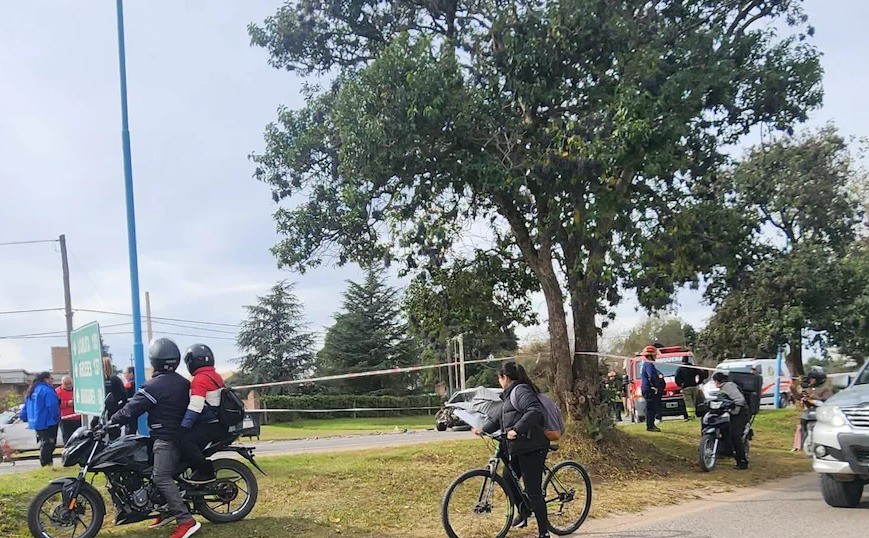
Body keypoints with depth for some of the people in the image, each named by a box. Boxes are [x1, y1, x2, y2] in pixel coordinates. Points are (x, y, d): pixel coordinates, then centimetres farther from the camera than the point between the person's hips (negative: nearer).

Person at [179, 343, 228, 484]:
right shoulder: (216, 376, 16)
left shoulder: (200, 379, -14)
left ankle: (206, 472, -21)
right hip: (219, 424, 10)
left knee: (185, 442, -22)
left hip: (210, 425, -10)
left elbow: (195, 407, -22)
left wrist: (182, 428, -20)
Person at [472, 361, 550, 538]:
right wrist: (483, 429, 26)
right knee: (508, 480, 21)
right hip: (517, 448, 11)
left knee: (533, 491, -6)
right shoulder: (511, 394, 20)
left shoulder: (521, 391, -13)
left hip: (531, 448, -11)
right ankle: (523, 512, 39)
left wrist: (516, 429, -31)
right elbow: (500, 418, 30)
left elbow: (535, 411, -29)